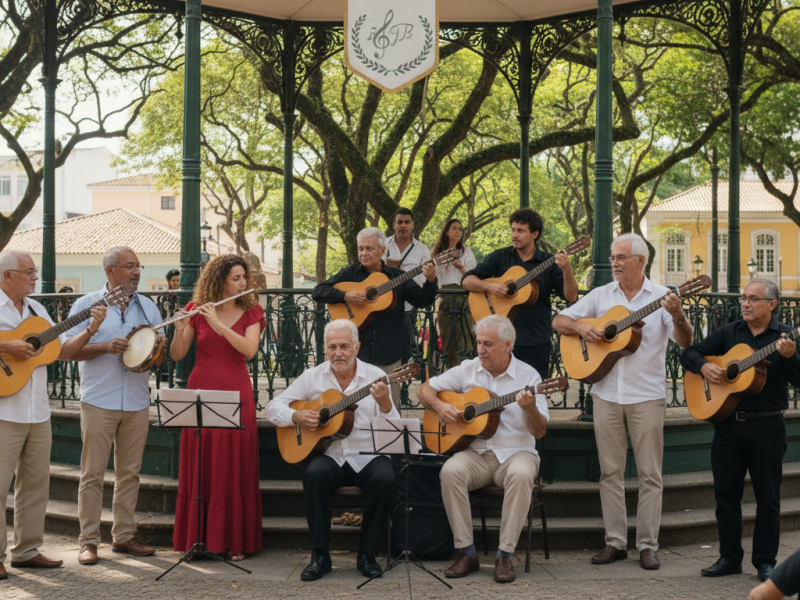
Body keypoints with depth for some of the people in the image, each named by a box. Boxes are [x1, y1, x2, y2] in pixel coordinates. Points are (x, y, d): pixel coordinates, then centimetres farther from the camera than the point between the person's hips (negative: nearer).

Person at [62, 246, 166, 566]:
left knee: (130, 472, 8)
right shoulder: (87, 305, 1)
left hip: (137, 403, 4)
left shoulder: (148, 307, 13)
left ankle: (124, 536, 16)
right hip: (98, 402, -4)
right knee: (92, 473, -2)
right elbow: (66, 349, -4)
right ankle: (88, 540, 4)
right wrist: (105, 347, -18)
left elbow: (160, 358, 16)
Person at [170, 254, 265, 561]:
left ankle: (235, 541, 5)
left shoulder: (251, 312, 4)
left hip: (236, 393, 0)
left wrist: (217, 323, -21)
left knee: (235, 470, -1)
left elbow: (250, 349, -14)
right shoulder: (196, 310, 4)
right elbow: (177, 355, 0)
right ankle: (197, 539, 11)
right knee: (200, 469, 2)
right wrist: (179, 330, -19)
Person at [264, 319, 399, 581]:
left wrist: (385, 404, -25)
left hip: (368, 455, -1)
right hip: (330, 455, 1)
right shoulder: (313, 377, 8)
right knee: (315, 474, -32)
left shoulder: (375, 377, 2)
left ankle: (367, 555, -14)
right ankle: (320, 556, -20)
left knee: (385, 478, -32)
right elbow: (273, 407, 9)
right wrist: (296, 417, -11)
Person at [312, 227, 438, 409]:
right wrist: (345, 295, -15)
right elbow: (317, 292, 0)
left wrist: (430, 281, -16)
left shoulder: (396, 276, 10)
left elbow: (422, 300, 4)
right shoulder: (349, 274, 6)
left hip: (389, 355, 1)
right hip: (356, 355, -1)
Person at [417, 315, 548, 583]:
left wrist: (531, 409, -25)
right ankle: (466, 552, -20)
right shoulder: (467, 370, 7)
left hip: (515, 452, -2)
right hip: (475, 452, 2)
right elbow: (424, 390, 13)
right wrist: (440, 406, -8)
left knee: (521, 475, -36)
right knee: (451, 471, -30)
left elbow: (539, 432, -4)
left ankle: (505, 555, -26)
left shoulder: (528, 376, 0)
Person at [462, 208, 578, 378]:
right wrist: (489, 286, -16)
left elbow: (571, 297, -5)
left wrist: (567, 271, -22)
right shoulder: (500, 257, 5)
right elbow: (467, 280, 3)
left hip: (536, 343, 0)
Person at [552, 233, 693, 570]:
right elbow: (558, 321, 10)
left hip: (647, 396, -3)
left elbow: (685, 343, -9)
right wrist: (580, 328, -11)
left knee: (650, 473, 0)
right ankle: (615, 542, 14)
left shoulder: (662, 296, 0)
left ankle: (648, 545, 7)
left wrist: (678, 317, -29)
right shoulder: (601, 295, 9)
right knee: (610, 471, 6)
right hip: (606, 394, 3)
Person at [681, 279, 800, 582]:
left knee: (768, 497, 4)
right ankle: (730, 557, 19)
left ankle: (765, 562, 15)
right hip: (727, 422, 3)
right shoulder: (728, 333, 9)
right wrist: (704, 366, -10)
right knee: (726, 493, 8)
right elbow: (690, 353, 11)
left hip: (767, 426, -3)